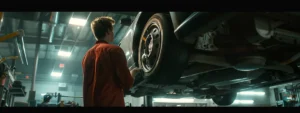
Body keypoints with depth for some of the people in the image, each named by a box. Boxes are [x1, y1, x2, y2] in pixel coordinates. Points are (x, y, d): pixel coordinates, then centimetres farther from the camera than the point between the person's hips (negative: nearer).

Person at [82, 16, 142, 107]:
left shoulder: (87, 55, 11)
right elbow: (127, 83, -10)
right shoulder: (114, 50, -9)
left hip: (90, 104, 7)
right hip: (112, 103, -7)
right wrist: (132, 73, 11)